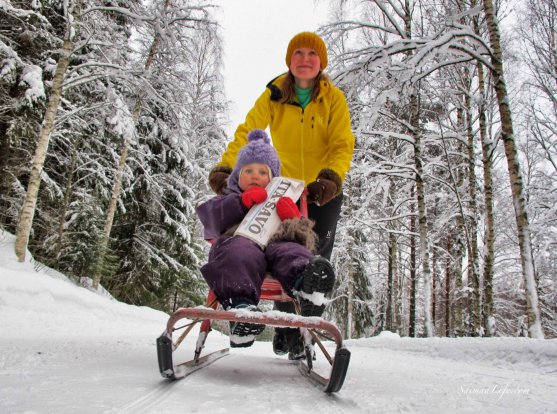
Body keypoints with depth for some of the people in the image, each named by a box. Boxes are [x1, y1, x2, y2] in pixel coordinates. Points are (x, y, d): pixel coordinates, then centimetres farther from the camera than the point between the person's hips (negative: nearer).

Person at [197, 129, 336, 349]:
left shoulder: (283, 202, 36)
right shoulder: (229, 198, 34)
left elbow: (306, 236, 23)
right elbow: (212, 218, 10)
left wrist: (294, 219, 2)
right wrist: (242, 202, -1)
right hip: (240, 240, -1)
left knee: (288, 251, -35)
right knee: (241, 254, -38)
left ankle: (307, 282, -68)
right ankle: (240, 303, -64)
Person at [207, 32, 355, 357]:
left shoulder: (333, 98, -6)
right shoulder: (273, 96, -4)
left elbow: (343, 144, -15)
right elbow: (247, 132, -14)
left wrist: (331, 177, -34)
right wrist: (225, 168, -30)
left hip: (323, 193, 0)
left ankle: (303, 332, 6)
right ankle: (284, 326, 15)